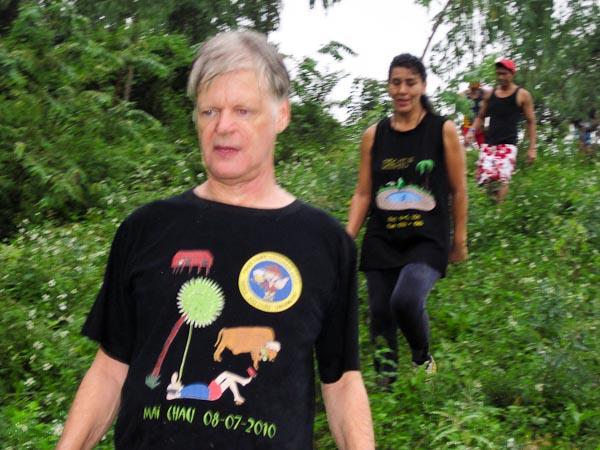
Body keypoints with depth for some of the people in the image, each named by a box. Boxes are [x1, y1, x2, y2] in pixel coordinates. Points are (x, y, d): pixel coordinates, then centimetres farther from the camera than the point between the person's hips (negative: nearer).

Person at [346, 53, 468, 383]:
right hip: (381, 241, 4)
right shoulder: (374, 135, 8)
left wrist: (460, 241, 7)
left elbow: (458, 191, 6)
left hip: (427, 240, -3)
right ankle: (385, 384, 23)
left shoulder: (444, 131, 1)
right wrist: (346, 239, -1)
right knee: (380, 315, 3)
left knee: (406, 300, -26)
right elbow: (363, 195, 9)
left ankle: (422, 358, 4)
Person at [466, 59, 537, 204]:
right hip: (488, 143, 4)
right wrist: (472, 131, 3)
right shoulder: (490, 94, 13)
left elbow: (531, 122, 5)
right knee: (484, 178, -6)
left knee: (502, 178, -19)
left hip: (508, 144, -4)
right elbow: (481, 117, 23)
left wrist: (532, 148, 0)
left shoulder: (522, 95, 3)